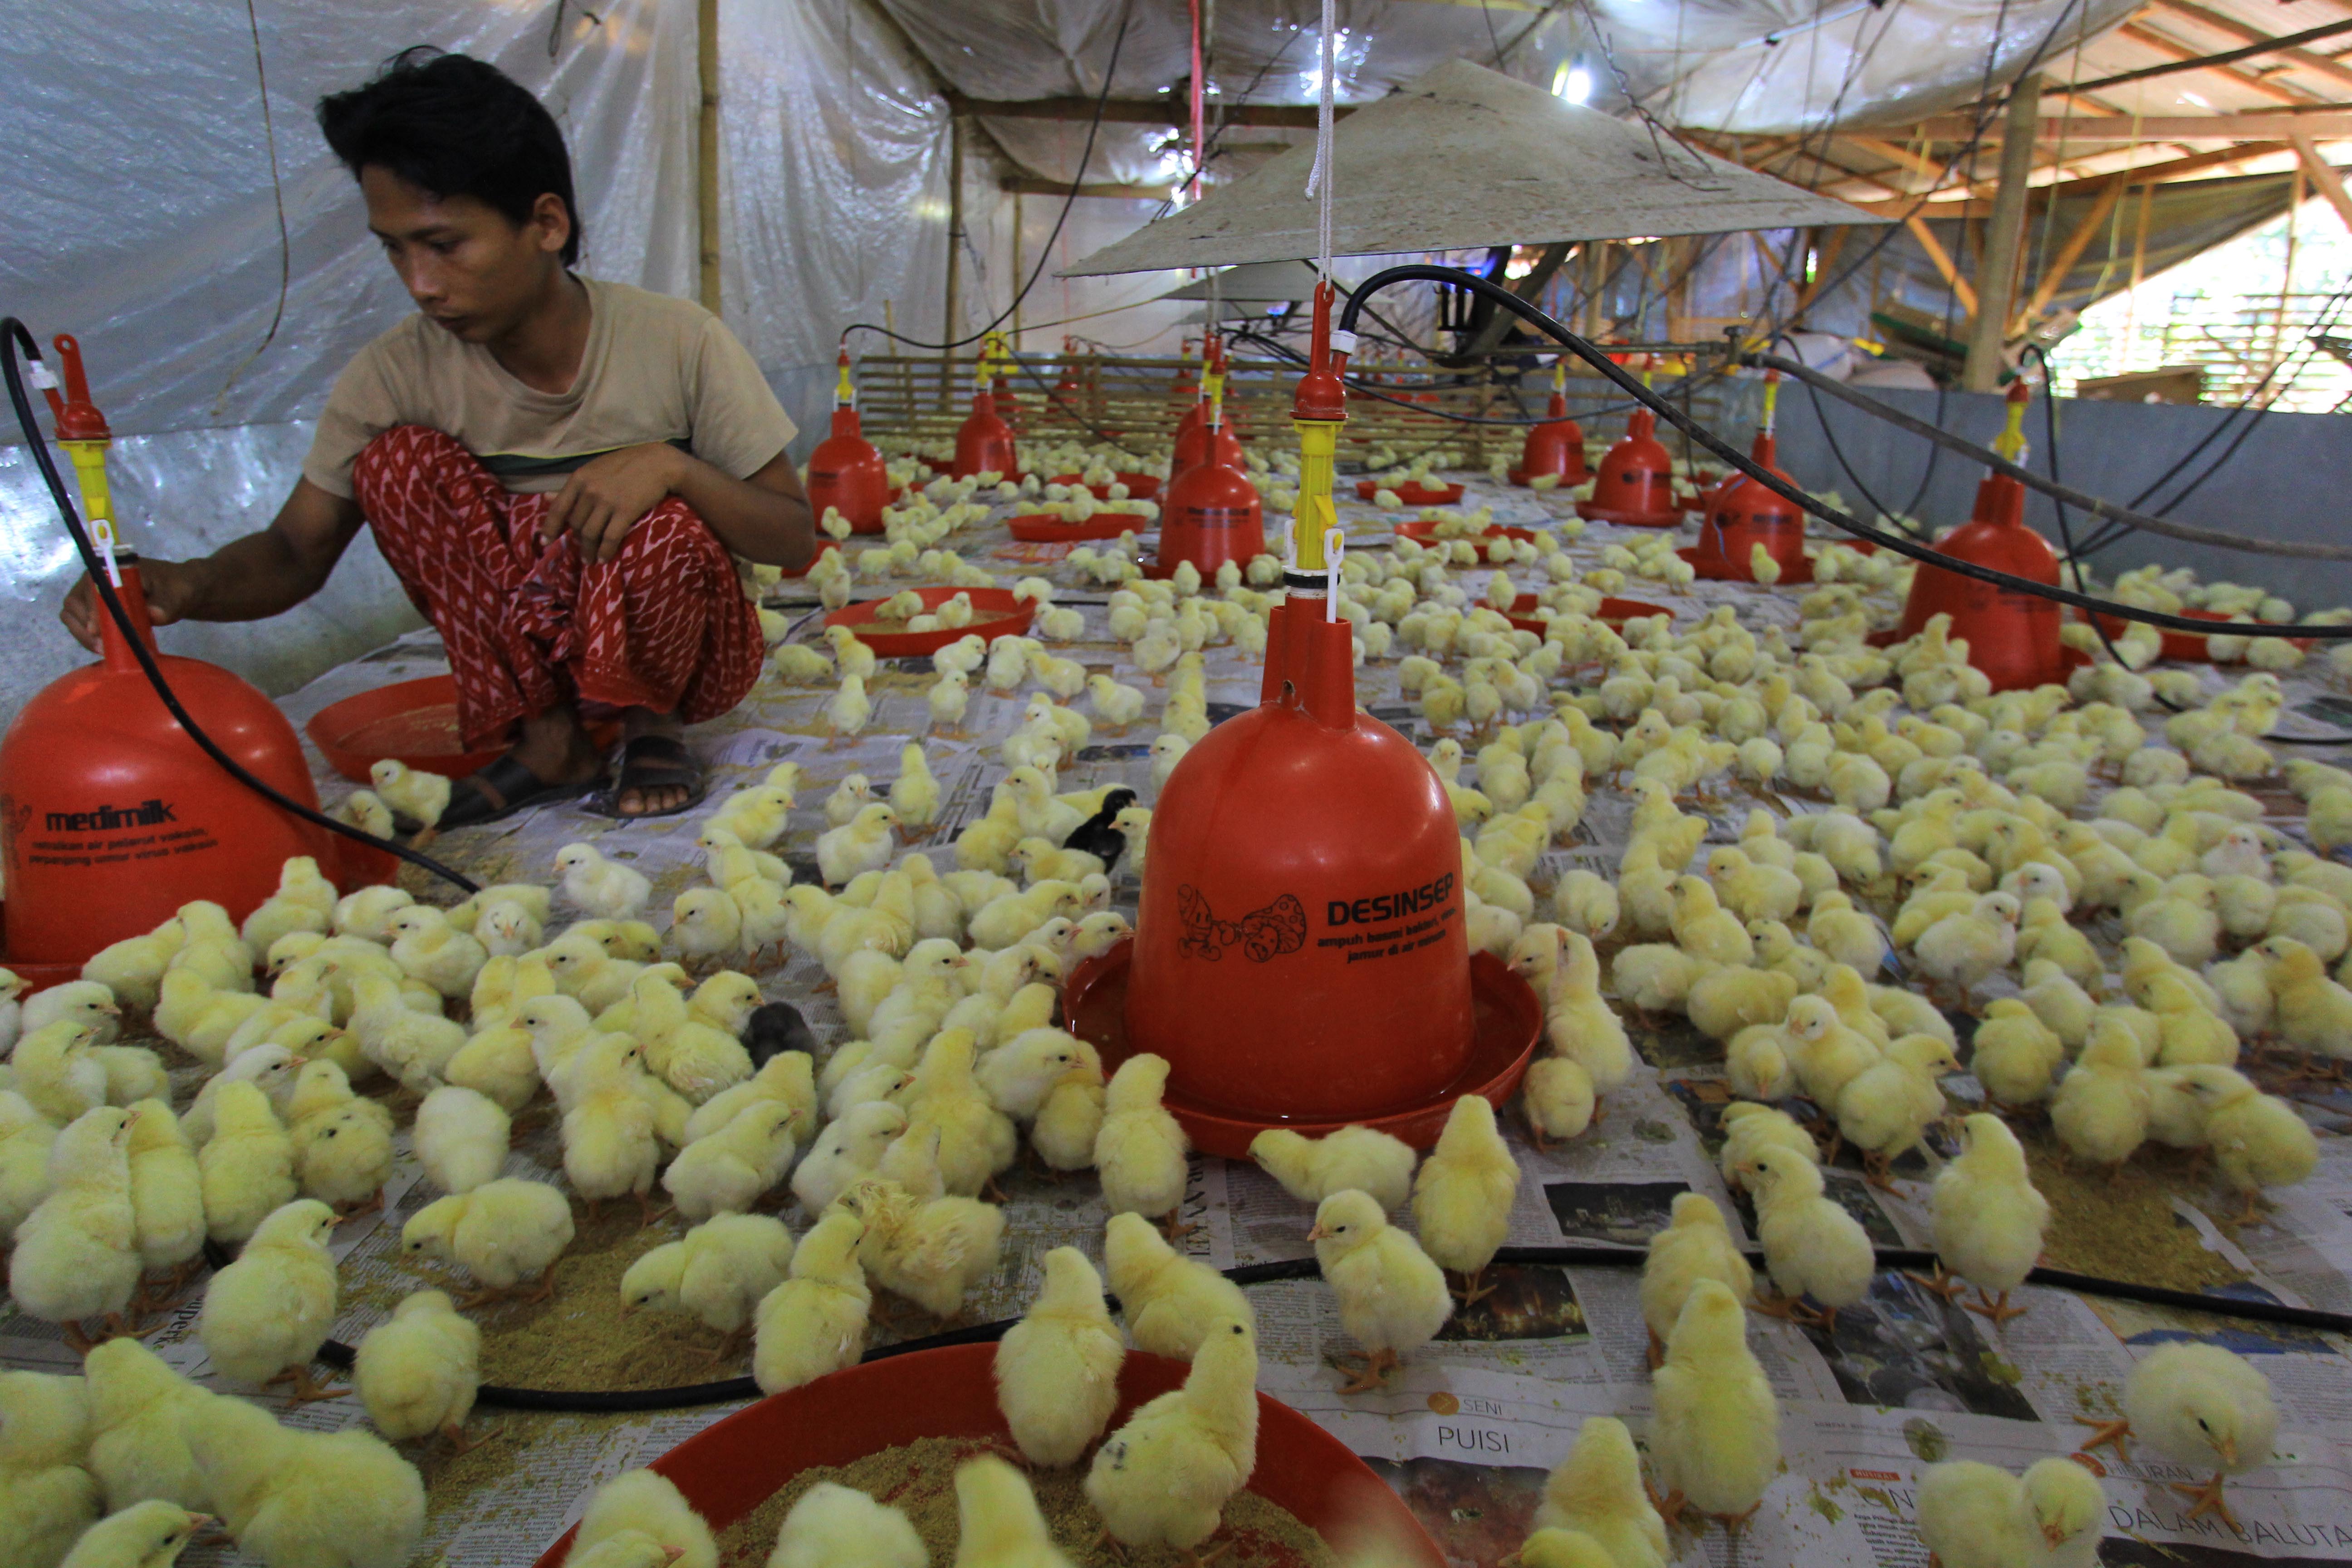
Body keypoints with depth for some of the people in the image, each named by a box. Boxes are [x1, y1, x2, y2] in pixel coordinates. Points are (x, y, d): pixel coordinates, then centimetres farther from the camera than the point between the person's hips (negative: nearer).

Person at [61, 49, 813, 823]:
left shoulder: (675, 342, -18)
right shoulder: (398, 374, -11)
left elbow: (796, 541, -15)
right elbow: (296, 550, -7)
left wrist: (670, 464, -33)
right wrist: (188, 584, -29)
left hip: (691, 646, -2)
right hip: (536, 645, 3)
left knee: (663, 528, -34)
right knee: (399, 462, -18)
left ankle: (653, 723, -3)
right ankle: (548, 738, -9)